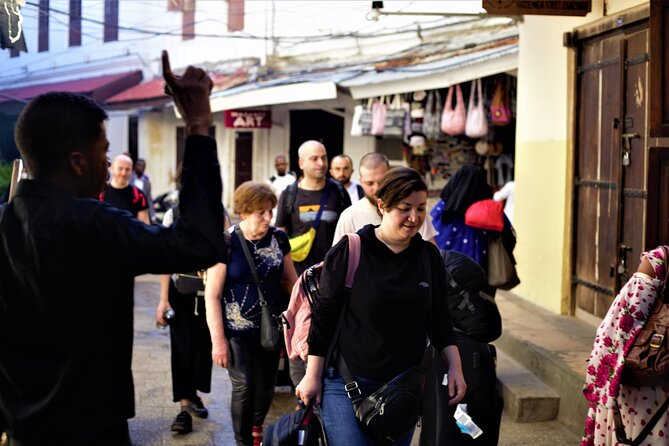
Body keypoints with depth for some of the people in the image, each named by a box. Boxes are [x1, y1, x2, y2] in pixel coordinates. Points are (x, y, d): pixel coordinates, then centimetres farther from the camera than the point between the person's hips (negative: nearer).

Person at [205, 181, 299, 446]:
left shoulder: (278, 239, 0)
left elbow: (290, 280, 12)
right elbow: (212, 295, -9)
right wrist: (218, 340, -11)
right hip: (238, 330, -4)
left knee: (266, 386, 11)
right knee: (244, 387, -8)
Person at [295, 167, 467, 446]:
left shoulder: (429, 256, 5)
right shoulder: (349, 251, -9)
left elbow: (439, 319, 12)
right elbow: (323, 315, -6)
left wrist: (454, 367, 1)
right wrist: (313, 376, -5)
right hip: (346, 381, -4)